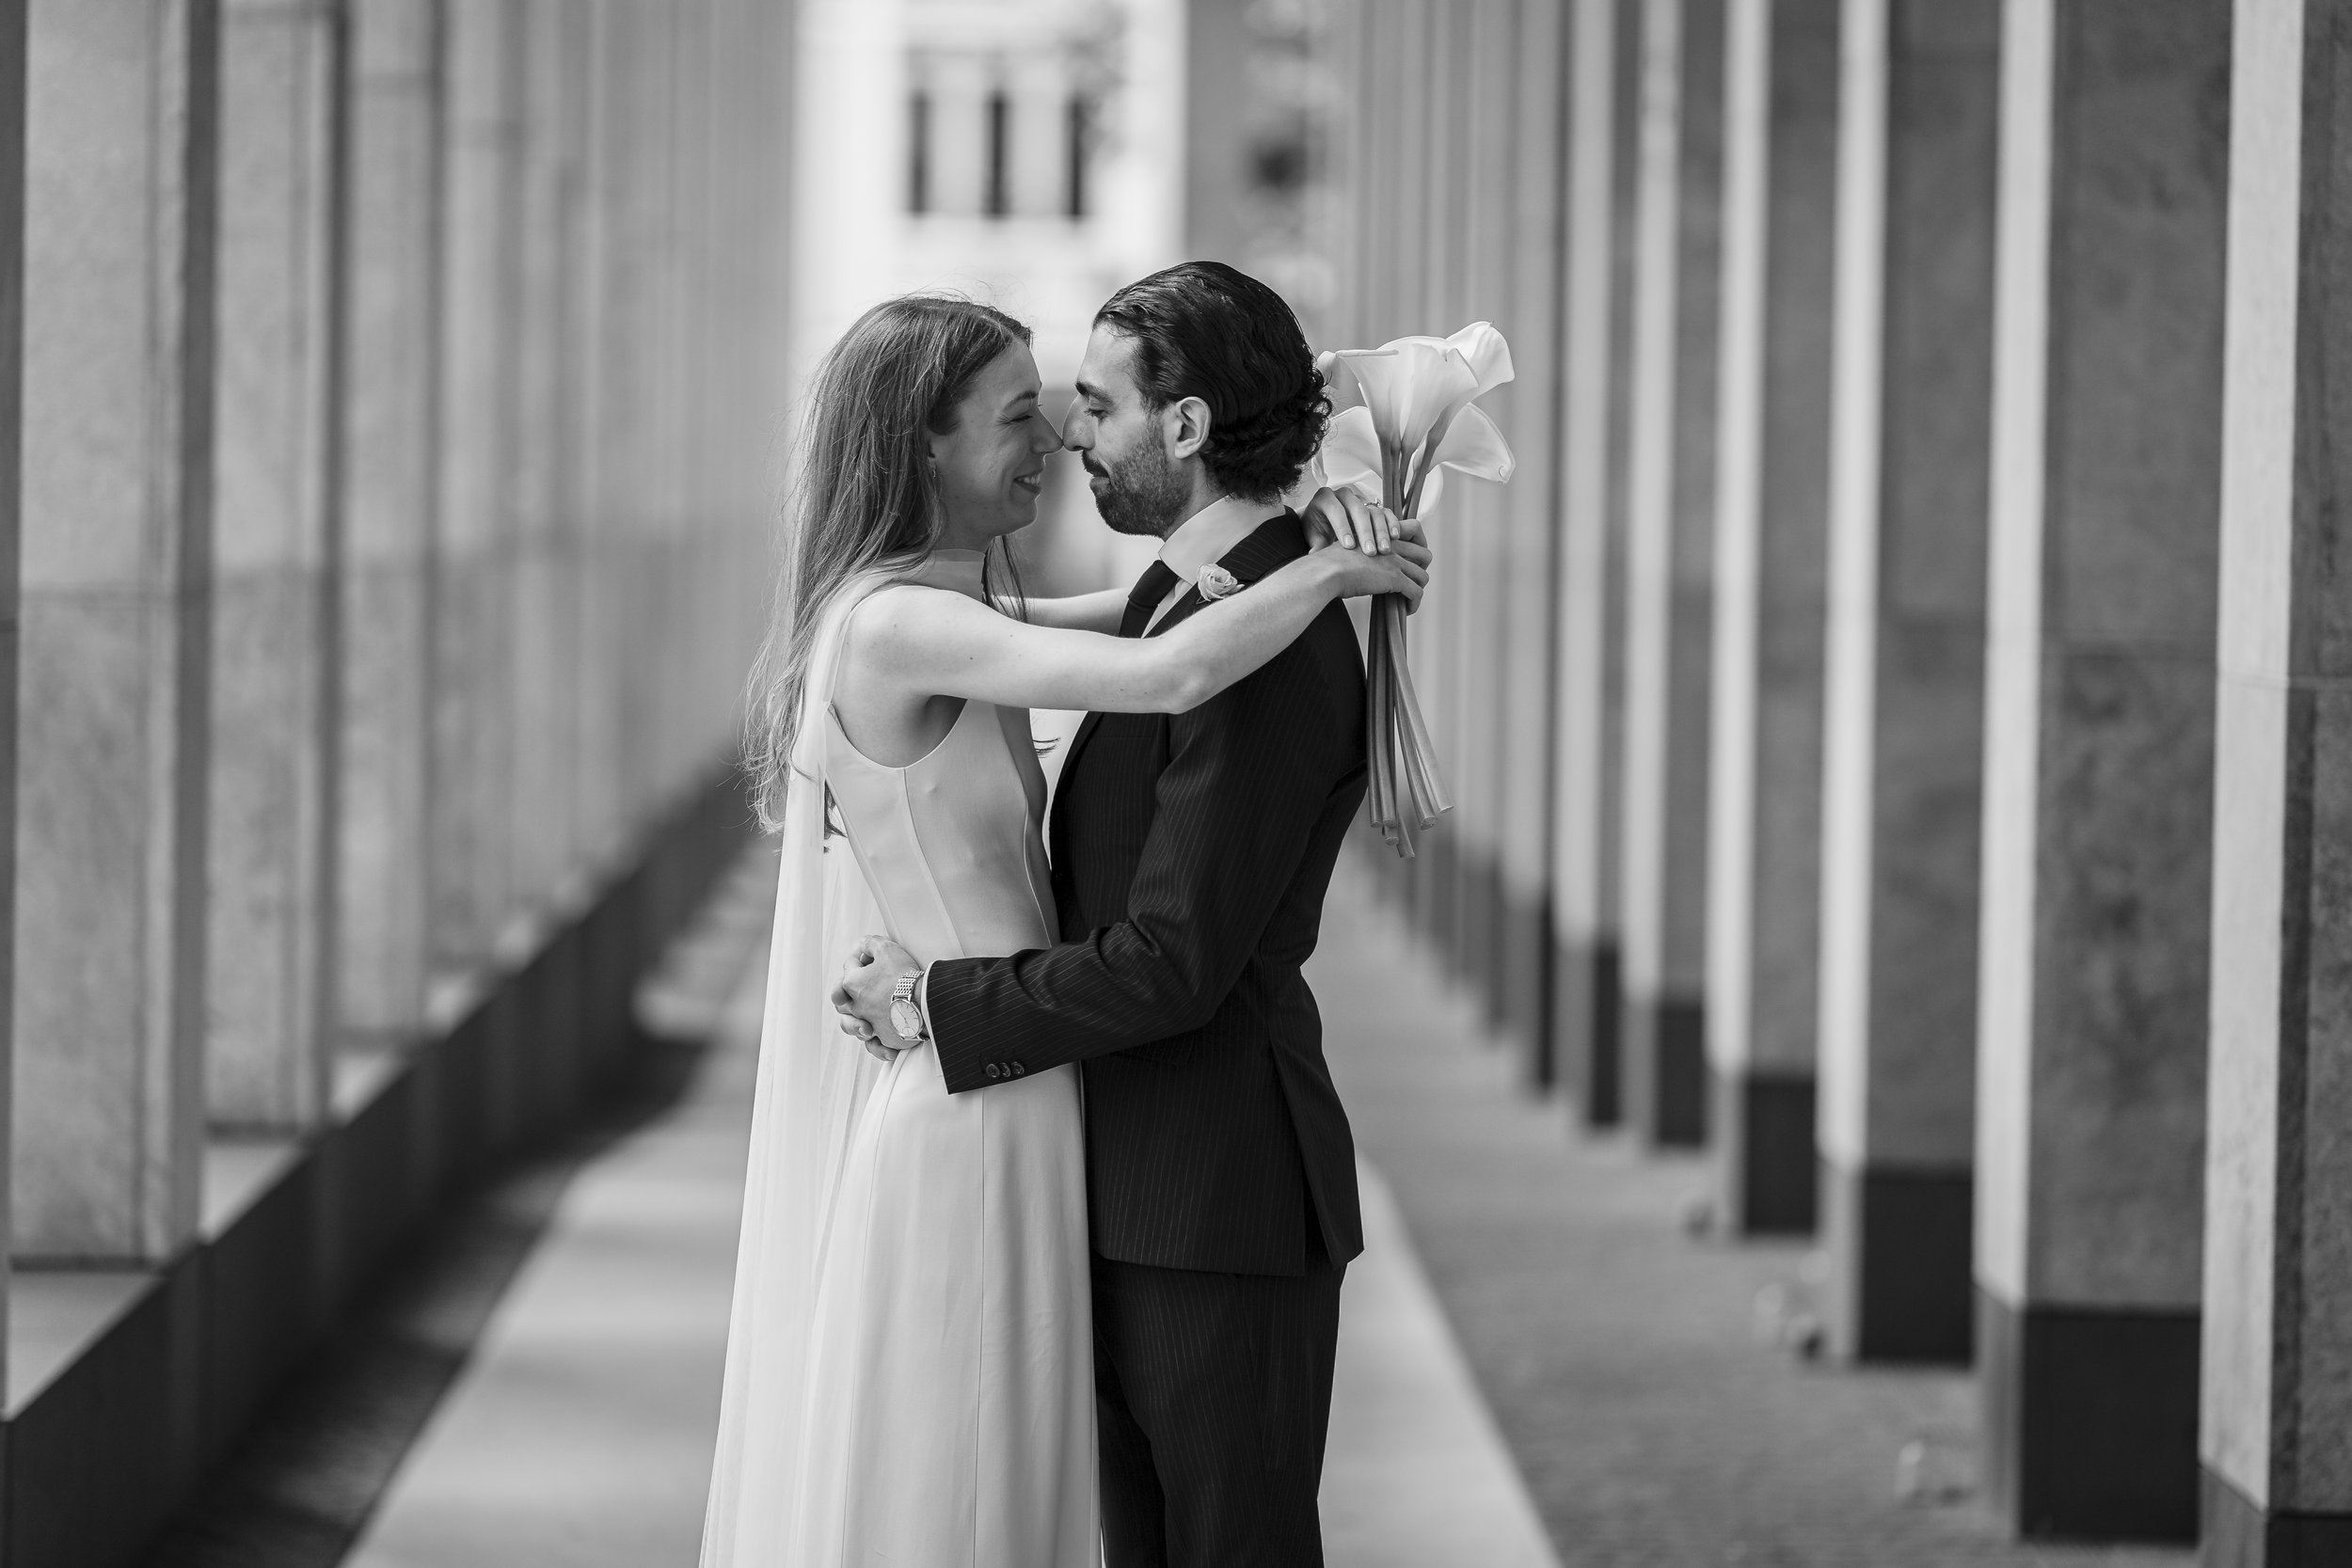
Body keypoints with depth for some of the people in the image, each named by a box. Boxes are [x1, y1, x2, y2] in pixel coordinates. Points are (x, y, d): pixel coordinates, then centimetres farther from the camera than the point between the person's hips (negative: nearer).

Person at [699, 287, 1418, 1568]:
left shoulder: (937, 610, 11)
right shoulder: (896, 626, -20)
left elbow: (1156, 612, 12)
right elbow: (1171, 676, -30)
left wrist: (1301, 529, -5)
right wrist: (1333, 568, -14)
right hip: (967, 1120, -10)